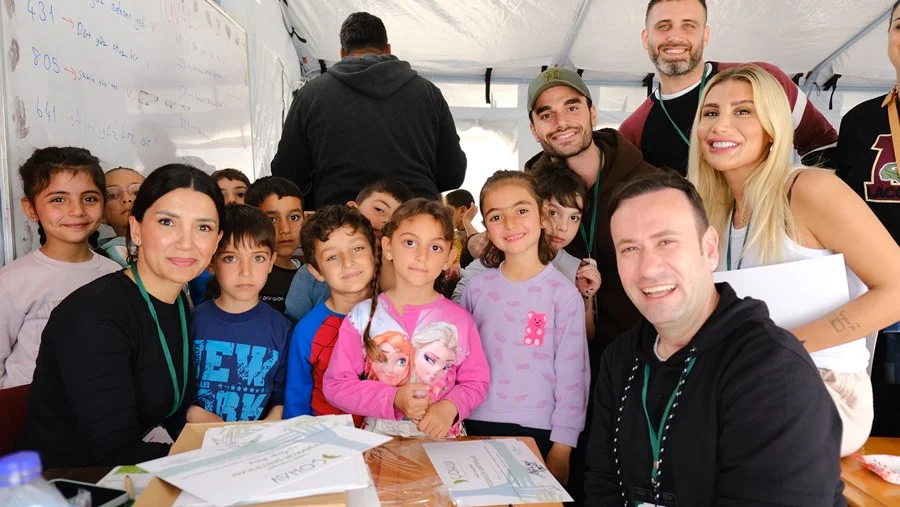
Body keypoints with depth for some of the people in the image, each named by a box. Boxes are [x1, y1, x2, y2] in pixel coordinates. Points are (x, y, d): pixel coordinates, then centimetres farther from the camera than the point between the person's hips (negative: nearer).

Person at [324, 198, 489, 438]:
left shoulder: (460, 319, 0)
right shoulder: (363, 316, -2)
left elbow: (476, 382, 7)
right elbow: (335, 385, -2)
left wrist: (451, 406, -13)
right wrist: (393, 399, -13)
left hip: (442, 439, 1)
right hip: (378, 440, 0)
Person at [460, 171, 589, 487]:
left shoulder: (563, 294, -9)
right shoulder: (477, 287, -1)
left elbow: (572, 375, -7)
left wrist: (561, 448, -7)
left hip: (536, 432, -2)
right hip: (476, 425, 3)